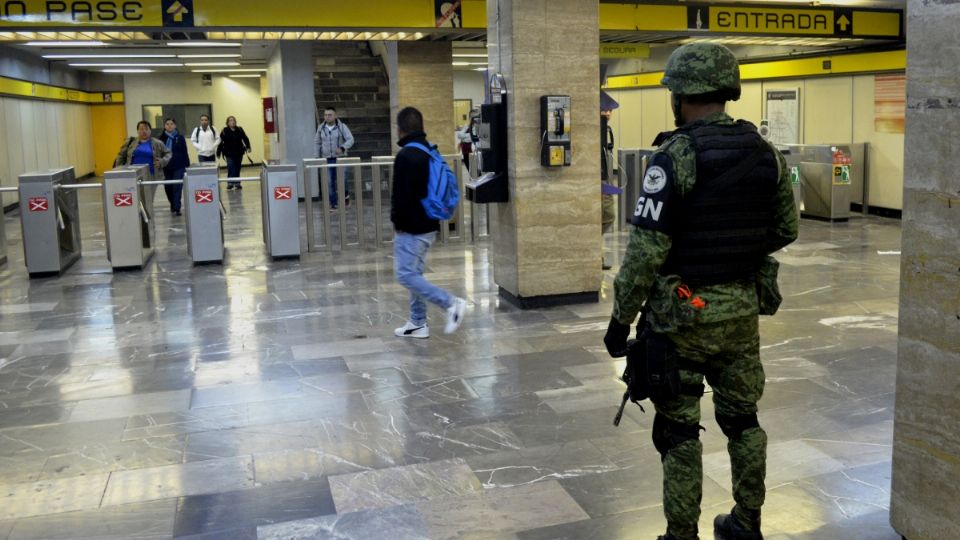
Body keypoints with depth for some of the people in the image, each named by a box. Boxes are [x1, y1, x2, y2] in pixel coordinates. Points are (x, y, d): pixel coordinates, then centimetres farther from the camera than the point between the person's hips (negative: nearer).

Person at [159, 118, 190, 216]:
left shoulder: (180, 138, -1)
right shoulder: (162, 138, 3)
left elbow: (185, 153, 0)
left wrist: (187, 166, -3)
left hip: (179, 166, -2)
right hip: (166, 167, 2)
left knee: (177, 187, -7)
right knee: (168, 187, 10)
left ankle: (176, 208, -5)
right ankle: (173, 204, 33)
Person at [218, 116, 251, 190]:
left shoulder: (239, 130, 6)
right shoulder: (225, 131, -3)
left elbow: (245, 139, 5)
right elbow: (220, 142, -5)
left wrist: (248, 147, -11)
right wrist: (218, 153, -9)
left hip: (239, 153, 3)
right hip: (229, 154, -3)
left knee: (237, 168, 7)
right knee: (231, 167, -11)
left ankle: (237, 183, 16)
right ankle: (230, 183, -3)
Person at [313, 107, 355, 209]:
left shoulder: (342, 127, -5)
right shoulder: (321, 128, 3)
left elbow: (350, 140, -11)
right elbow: (317, 142, 11)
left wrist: (342, 148, -29)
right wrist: (317, 157, 5)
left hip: (340, 158, -2)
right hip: (327, 159, 2)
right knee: (330, 183, -3)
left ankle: (346, 194, 23)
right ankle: (333, 204, 7)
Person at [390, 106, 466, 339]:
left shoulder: (406, 156, -18)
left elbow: (402, 195, -21)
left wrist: (397, 222, -8)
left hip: (411, 227, -9)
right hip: (428, 224, 9)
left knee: (406, 274, -4)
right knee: (415, 273, 15)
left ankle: (451, 303, -10)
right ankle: (418, 324, 19)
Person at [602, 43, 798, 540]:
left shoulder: (675, 157, -16)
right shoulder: (766, 154, 3)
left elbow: (646, 250, -18)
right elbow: (786, 229, 12)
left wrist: (620, 319, -10)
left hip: (682, 313, -6)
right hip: (743, 309, 6)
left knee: (679, 431, 5)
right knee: (742, 420, 19)